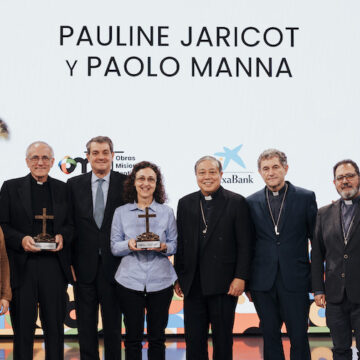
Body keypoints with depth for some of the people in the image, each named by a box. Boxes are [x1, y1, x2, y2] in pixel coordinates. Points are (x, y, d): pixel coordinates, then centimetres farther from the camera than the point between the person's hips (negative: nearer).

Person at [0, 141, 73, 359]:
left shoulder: (63, 189, 11)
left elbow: (74, 224, 14)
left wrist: (63, 236, -7)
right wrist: (21, 239, -15)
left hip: (54, 266, 1)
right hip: (22, 266, -1)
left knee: (55, 325, 7)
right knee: (23, 327, 4)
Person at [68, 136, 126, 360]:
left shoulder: (126, 184, -1)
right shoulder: (74, 184, 4)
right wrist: (69, 261, -3)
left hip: (113, 266, -1)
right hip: (84, 266, 2)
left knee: (113, 324, 9)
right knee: (85, 325, 11)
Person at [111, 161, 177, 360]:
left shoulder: (167, 212, 7)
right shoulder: (121, 212, 6)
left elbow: (174, 245, 8)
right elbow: (114, 246, 5)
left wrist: (163, 247, -13)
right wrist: (129, 245, -16)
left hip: (160, 281, 0)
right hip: (130, 281, 0)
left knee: (157, 336, 5)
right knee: (132, 336, 3)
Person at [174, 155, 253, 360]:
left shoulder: (237, 202, -1)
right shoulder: (185, 203, 10)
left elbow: (245, 244, -4)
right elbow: (181, 243, 11)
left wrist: (240, 277, -11)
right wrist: (179, 277, 8)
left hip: (224, 285, -3)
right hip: (193, 285, 3)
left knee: (223, 340, 7)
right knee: (194, 339, 7)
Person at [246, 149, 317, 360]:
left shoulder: (306, 198, 1)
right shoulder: (251, 203, 6)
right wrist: (245, 282, 7)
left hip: (295, 281, -2)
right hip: (263, 283, 2)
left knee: (299, 337, 2)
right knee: (270, 336, 9)